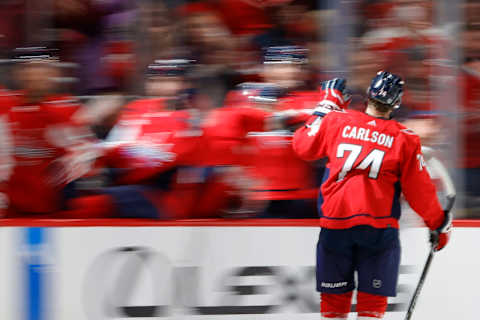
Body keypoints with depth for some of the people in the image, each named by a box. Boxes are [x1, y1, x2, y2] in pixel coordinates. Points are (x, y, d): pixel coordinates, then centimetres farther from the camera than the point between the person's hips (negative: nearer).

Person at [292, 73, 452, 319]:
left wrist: (325, 107, 27)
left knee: (334, 299, 11)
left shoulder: (335, 121, 1)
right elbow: (419, 191, 3)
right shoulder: (405, 139, -1)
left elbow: (304, 146, 18)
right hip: (379, 228, -1)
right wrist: (439, 223, 17)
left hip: (335, 225, 1)